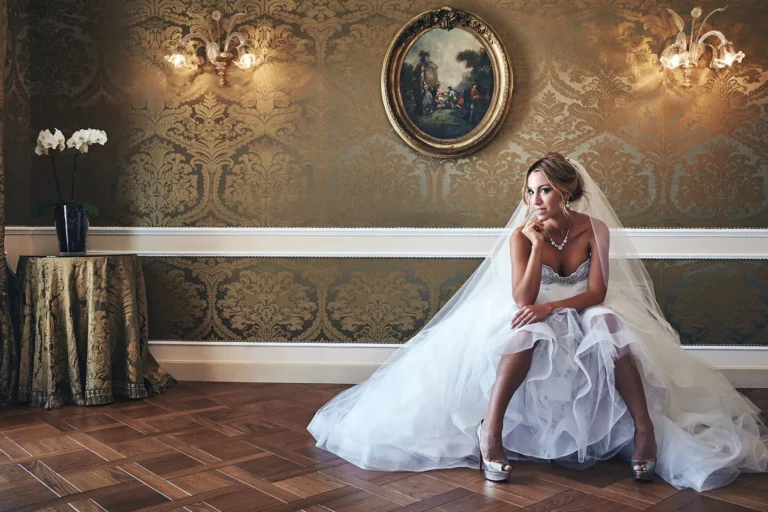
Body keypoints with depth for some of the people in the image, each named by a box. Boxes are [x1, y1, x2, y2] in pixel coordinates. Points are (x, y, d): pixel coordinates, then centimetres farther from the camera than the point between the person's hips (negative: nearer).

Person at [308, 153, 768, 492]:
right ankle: (489, 428, -37)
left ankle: (646, 426, -32)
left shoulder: (595, 229, -7)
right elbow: (522, 299, -17)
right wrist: (537, 244, -23)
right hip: (535, 321, -1)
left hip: (584, 318, 1)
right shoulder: (521, 234, -10)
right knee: (529, 332, -37)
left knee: (610, 324, -33)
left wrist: (550, 306, -25)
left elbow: (597, 292, -11)